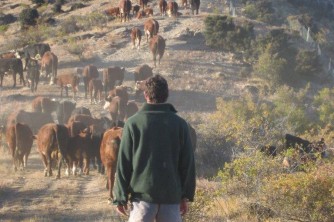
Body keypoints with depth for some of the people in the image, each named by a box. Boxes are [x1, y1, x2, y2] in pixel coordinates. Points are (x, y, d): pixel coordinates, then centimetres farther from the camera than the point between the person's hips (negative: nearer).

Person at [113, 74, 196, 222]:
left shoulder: (133, 123, -3)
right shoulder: (180, 124, 2)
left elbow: (123, 164, -2)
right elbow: (188, 163, 4)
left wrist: (120, 197, 4)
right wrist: (186, 196, 11)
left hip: (142, 194, -2)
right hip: (172, 195, 2)